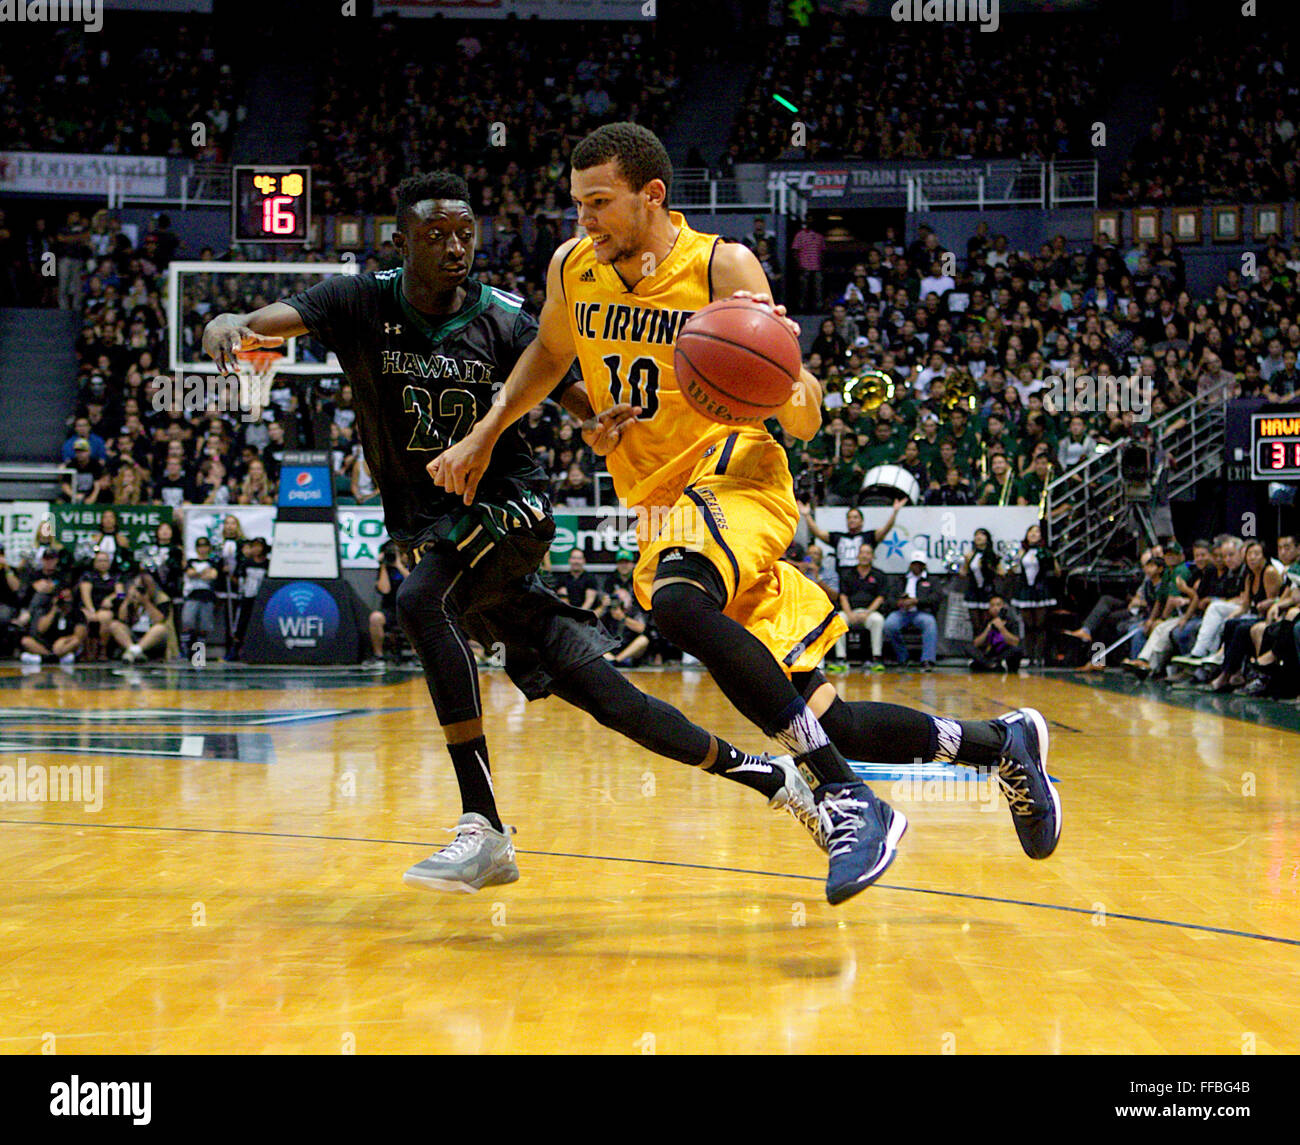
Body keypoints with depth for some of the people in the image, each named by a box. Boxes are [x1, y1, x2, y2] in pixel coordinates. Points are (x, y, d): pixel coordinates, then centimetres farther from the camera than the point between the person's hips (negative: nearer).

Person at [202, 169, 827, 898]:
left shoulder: (504, 322, -6)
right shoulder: (361, 304, -4)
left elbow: (595, 409, -2)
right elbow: (258, 324, -16)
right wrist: (227, 331, -41)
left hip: (508, 509, -3)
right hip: (429, 531, 3)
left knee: (422, 602, -33)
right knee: (600, 693, -1)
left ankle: (484, 827, -31)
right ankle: (766, 776, 15)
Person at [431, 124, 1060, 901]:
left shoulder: (722, 267, -12)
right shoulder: (573, 269, 4)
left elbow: (805, 422, -13)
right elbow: (549, 355, 27)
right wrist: (484, 436, 18)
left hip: (732, 482, -6)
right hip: (660, 510, 6)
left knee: (677, 603, -40)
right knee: (826, 720, 3)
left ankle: (854, 805, -36)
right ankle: (1000, 741, 25)